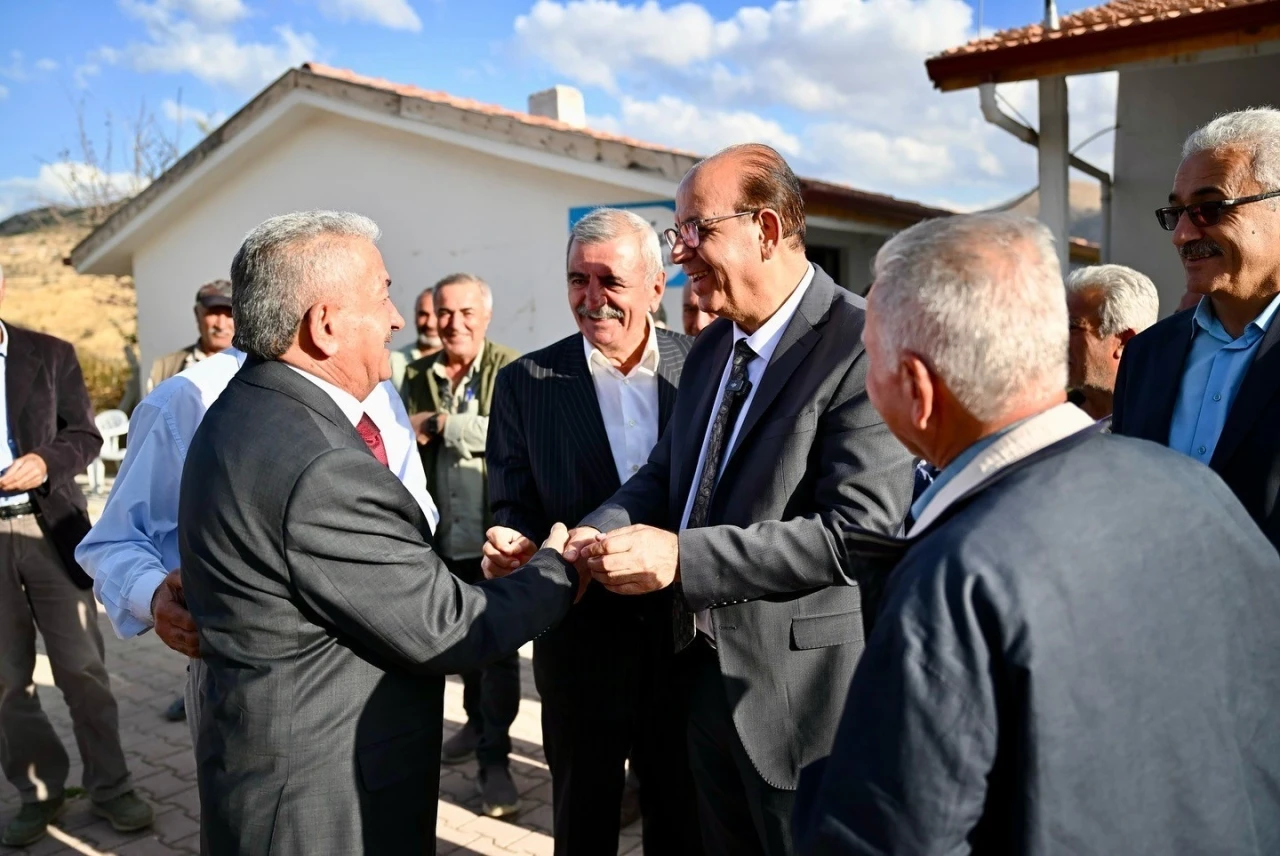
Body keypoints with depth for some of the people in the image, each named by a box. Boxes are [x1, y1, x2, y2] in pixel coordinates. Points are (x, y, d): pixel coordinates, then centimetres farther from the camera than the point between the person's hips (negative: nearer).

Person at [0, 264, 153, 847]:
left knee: (82, 665, 3)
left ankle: (109, 786, 15)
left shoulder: (50, 355, 3)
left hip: (48, 530, -1)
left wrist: (47, 462, -16)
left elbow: (85, 436, 3)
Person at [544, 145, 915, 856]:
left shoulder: (860, 347, -19)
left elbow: (859, 530, -27)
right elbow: (664, 473, 11)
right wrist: (596, 536, -9)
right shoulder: (711, 347, 8)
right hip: (710, 671, 8)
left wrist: (682, 557, -28)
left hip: (801, 686, -7)